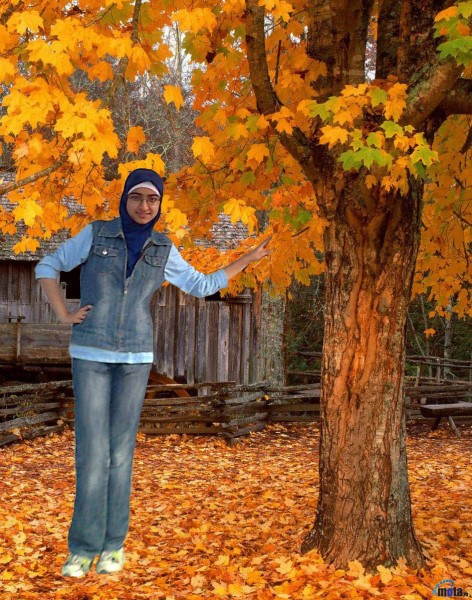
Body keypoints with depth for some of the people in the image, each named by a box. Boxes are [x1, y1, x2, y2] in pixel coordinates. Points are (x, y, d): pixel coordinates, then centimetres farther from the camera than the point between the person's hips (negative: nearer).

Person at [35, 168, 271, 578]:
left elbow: (202, 285, 16)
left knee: (121, 448, 1)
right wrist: (64, 315, -5)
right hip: (90, 353, -2)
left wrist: (247, 260, 16)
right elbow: (48, 267, 6)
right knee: (92, 449, -7)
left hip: (135, 358, 2)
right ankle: (85, 546, 1)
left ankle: (113, 543, 10)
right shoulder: (96, 234, 0)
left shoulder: (163, 251, 6)